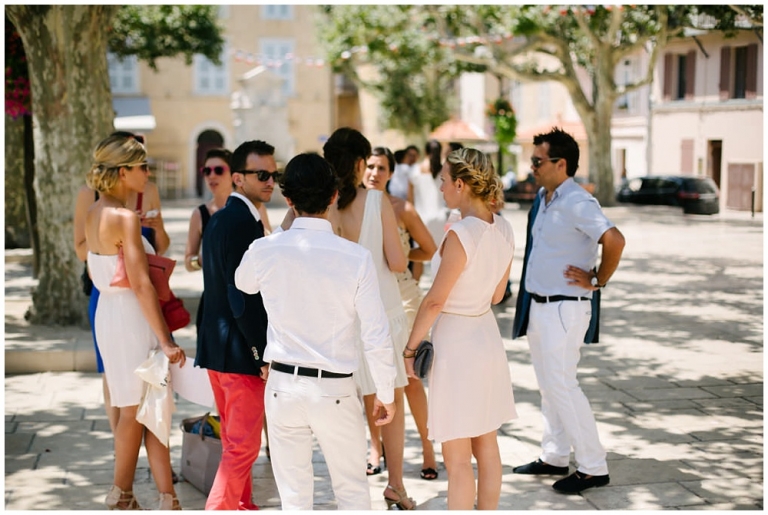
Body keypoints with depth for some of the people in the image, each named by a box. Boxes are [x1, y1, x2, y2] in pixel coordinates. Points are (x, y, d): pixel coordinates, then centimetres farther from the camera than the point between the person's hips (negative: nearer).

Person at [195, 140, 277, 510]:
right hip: (240, 351, -10)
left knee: (234, 440, 21)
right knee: (244, 446, -3)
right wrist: (263, 354, -18)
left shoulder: (218, 219, 12)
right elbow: (243, 297, -23)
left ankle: (240, 506, 33)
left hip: (216, 342, 10)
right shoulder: (245, 223, -18)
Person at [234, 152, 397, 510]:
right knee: (353, 491, 15)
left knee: (293, 494, 13)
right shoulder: (356, 258, -14)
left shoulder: (265, 251, -8)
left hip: (283, 386, 2)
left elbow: (242, 283, 17)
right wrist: (385, 394, 2)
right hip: (336, 391, -2)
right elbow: (376, 338, -11)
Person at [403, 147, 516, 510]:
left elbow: (434, 301, -17)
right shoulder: (503, 229, 1)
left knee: (457, 460, 1)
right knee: (486, 447, 17)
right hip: (488, 337, 8)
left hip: (455, 344, -8)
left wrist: (410, 347, -7)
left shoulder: (460, 235, -22)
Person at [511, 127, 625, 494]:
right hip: (538, 306, 9)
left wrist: (597, 281, -19)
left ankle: (593, 468, 3)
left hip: (564, 309, -9)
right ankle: (554, 457, 28)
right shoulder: (542, 199, 10)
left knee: (561, 386, -6)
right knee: (548, 386, 16)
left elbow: (614, 240, -32)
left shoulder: (577, 202, -19)